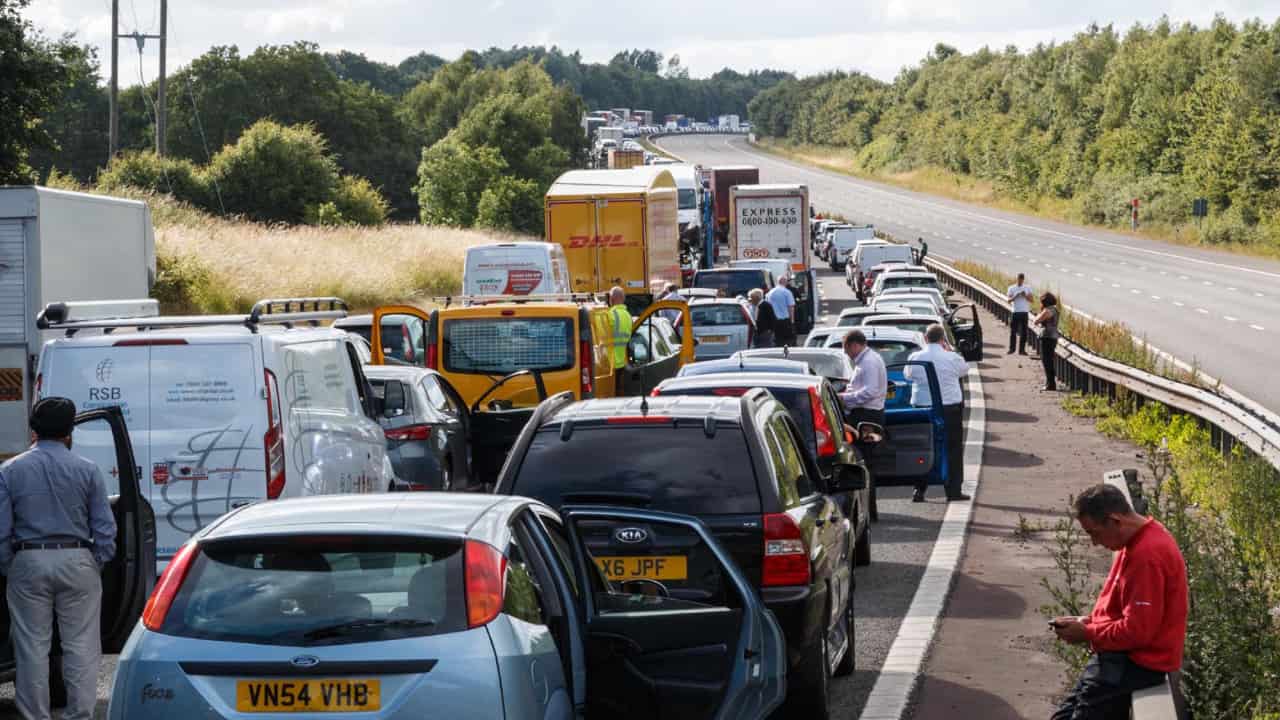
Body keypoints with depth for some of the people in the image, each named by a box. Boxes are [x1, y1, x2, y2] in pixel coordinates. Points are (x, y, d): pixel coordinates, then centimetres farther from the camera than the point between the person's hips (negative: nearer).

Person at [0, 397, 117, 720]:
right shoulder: (87, 470, 0)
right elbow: (104, 527, 0)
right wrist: (97, 566, 10)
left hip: (29, 563, 0)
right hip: (77, 561, 0)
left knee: (33, 646, 6)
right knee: (81, 645, 4)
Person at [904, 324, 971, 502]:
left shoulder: (914, 358, -6)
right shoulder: (952, 358, -10)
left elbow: (908, 375, 12)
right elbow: (964, 370, 10)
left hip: (921, 406, 2)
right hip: (950, 407, -2)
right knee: (953, 449, 9)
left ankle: (919, 490, 5)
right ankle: (953, 490, 8)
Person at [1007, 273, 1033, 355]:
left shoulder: (1027, 288, 8)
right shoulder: (1011, 288, 4)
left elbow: (1031, 299, 3)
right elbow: (1009, 300, -2)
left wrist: (1025, 296, -14)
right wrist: (1015, 296, -20)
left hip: (1025, 312, 1)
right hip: (1015, 312, -1)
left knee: (1024, 332, 1)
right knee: (1013, 331, -2)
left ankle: (1022, 349, 5)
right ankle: (1011, 349, 5)